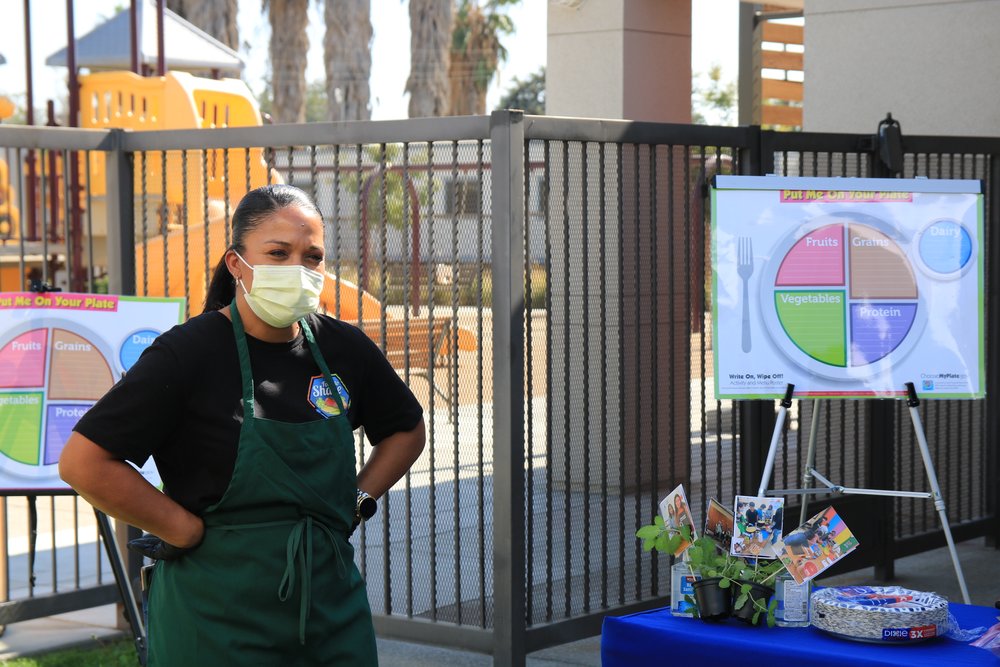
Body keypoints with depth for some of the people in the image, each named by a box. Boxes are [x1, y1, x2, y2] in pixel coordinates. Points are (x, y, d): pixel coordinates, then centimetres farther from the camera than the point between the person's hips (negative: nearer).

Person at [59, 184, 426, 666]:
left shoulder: (343, 348, 3)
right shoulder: (190, 352, -13)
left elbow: (407, 429, 21)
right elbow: (83, 462, -17)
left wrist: (357, 501, 6)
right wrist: (190, 533, -14)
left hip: (331, 605, 5)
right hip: (218, 620, -5)